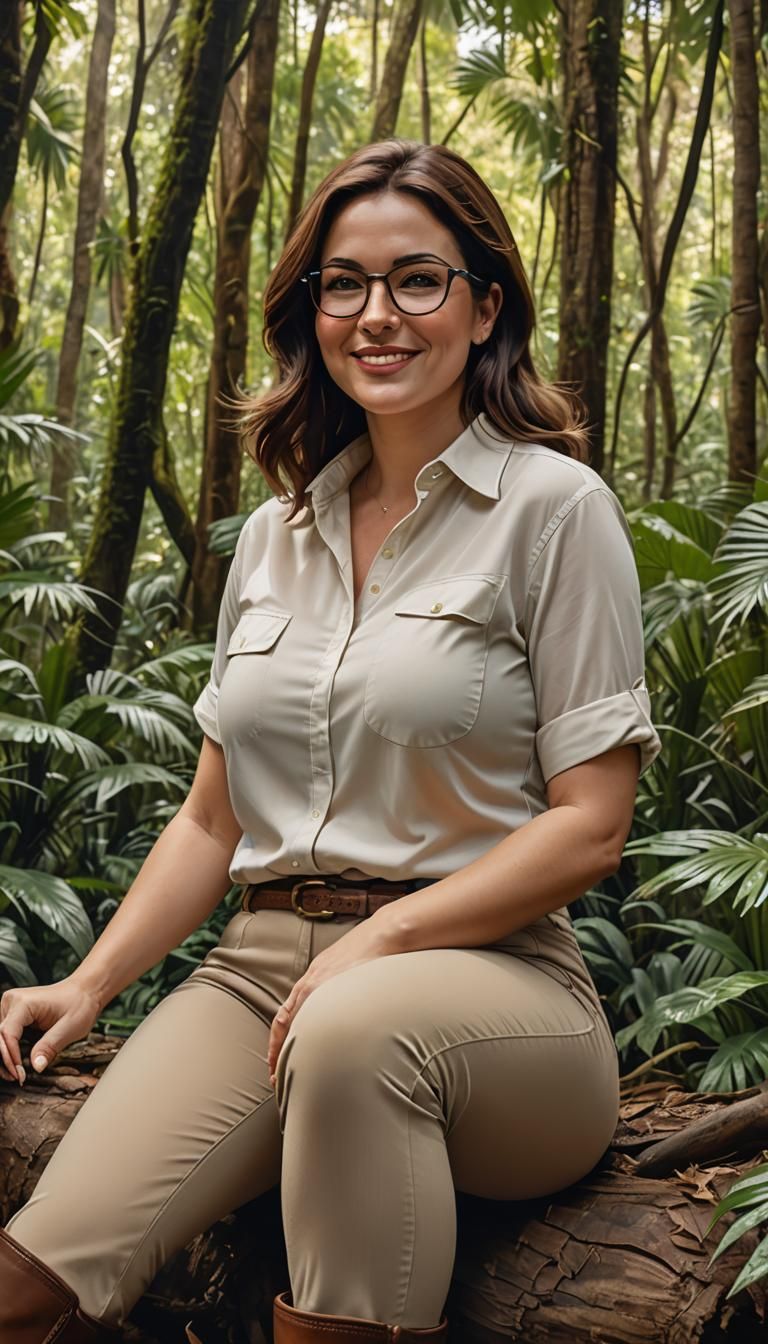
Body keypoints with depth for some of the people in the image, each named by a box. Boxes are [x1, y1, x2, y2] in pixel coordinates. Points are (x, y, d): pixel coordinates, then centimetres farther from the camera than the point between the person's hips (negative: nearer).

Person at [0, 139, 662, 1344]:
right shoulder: (276, 534, 16)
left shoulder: (554, 507, 0)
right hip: (260, 968, 3)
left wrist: (382, 942, -15)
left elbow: (591, 825, -5)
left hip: (486, 977, -3)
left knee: (359, 1032, -39)